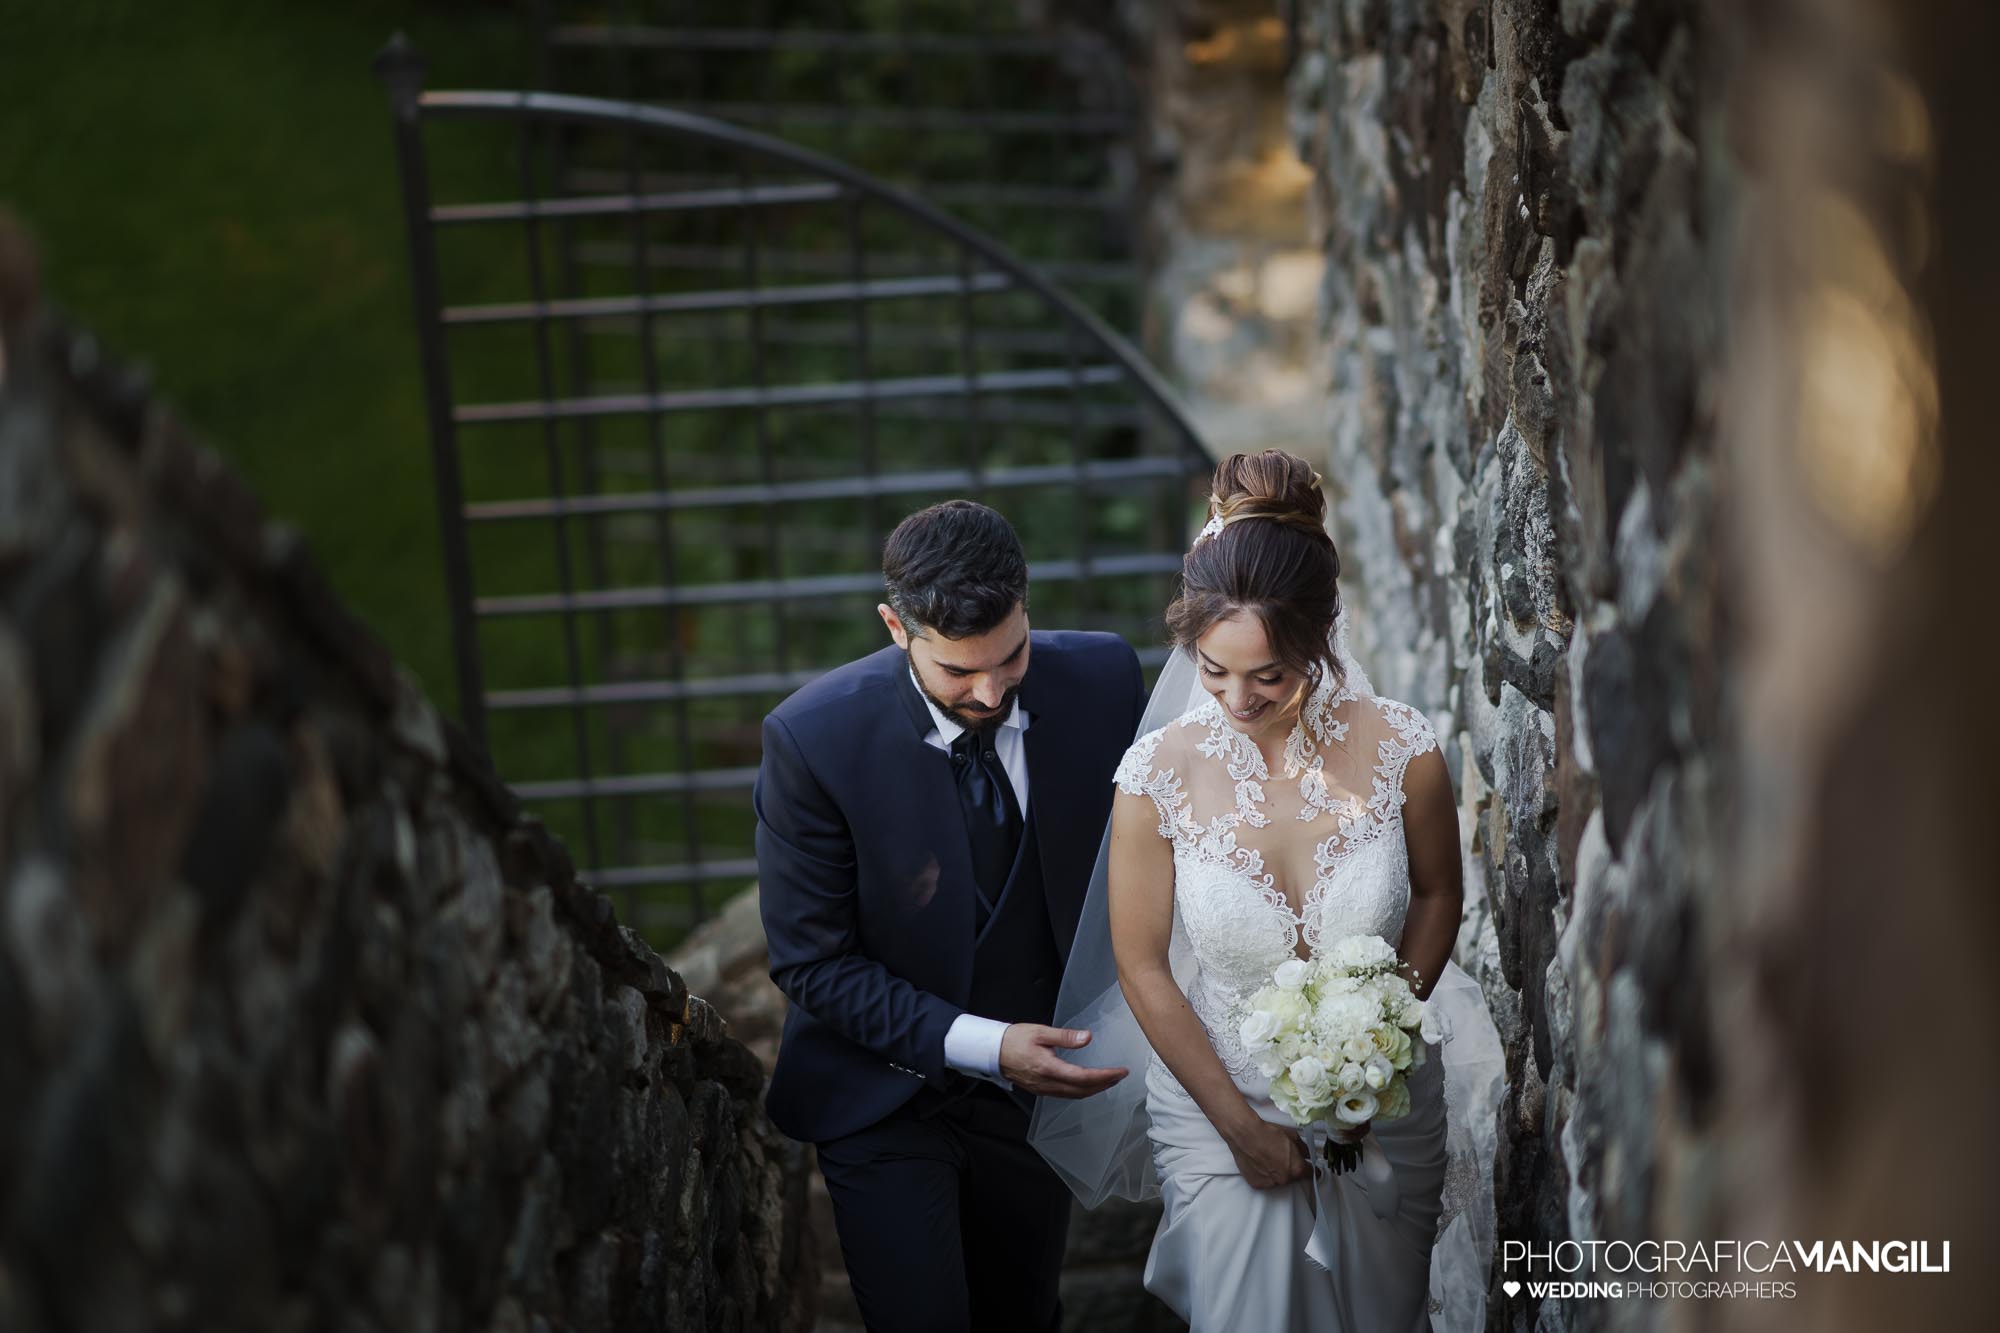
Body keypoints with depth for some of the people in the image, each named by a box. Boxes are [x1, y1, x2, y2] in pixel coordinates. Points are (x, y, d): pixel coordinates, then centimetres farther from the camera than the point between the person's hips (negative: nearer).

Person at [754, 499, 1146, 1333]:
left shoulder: (1102, 679, -16)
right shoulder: (814, 739, -25)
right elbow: (812, 961, -18)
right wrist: (979, 1044, -27)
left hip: (1041, 1078, 4)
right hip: (888, 1097, -3)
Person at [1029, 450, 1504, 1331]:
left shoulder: (1401, 751, -18)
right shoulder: (1159, 776, -20)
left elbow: (1437, 897, 1)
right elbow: (1143, 970, -10)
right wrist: (1238, 1124, -8)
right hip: (1219, 1106, -1)